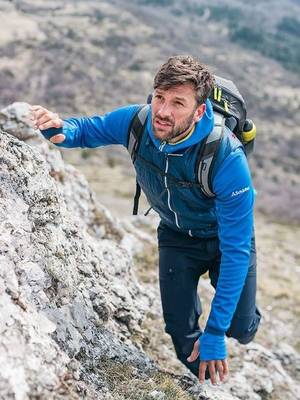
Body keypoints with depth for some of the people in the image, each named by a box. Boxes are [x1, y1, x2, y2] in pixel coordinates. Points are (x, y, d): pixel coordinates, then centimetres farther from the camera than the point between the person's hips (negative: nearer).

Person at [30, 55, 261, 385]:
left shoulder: (228, 158, -40)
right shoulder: (135, 122, -28)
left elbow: (236, 250, -34)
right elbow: (86, 130, -6)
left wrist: (215, 333, -34)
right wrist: (60, 131, -34)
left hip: (224, 237, -2)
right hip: (176, 236, 3)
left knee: (240, 330, 2)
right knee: (181, 332, 1)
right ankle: (201, 384, 34)